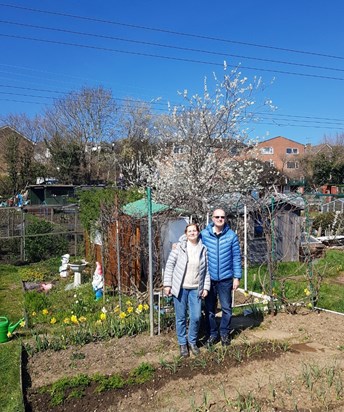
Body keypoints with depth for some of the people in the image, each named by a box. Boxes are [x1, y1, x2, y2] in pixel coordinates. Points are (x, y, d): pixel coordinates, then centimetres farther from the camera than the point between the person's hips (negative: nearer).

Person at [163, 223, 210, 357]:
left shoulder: (203, 249, 2)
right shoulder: (179, 247, -6)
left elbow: (207, 270, 6)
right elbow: (170, 265, -4)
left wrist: (206, 287, 4)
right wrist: (167, 284, -6)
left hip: (196, 289, 2)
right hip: (180, 288, -2)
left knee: (196, 317, 2)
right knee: (181, 318, 7)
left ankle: (192, 341, 27)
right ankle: (182, 344, 26)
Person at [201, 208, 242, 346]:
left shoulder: (231, 235, -4)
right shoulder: (204, 234, -4)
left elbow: (236, 257, 0)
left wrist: (237, 277, -1)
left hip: (226, 278, 0)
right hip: (209, 278, 0)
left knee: (226, 308, 10)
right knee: (209, 308, 10)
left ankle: (224, 333, 28)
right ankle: (212, 334, 27)